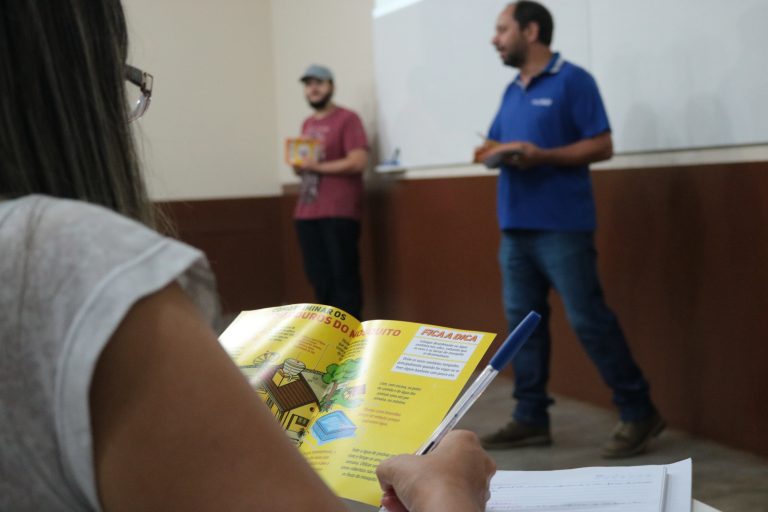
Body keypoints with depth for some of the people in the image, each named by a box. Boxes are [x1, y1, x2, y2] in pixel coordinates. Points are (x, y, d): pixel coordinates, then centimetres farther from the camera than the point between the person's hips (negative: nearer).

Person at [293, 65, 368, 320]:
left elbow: (358, 162, -13)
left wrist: (317, 167, -14)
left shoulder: (347, 119, -3)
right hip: (307, 213, 7)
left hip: (339, 212, -7)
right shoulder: (307, 124, 20)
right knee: (319, 277, 6)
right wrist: (299, 166, 5)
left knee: (343, 275, -6)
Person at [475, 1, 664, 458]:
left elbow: (602, 146, -10)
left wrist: (542, 155, -20)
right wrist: (490, 153, -3)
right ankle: (531, 418, 15)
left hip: (561, 226, -8)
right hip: (516, 225, 8)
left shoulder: (573, 81, -6)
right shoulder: (512, 92, 17)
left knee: (588, 319, -6)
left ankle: (639, 412, 5)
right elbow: (495, 144, 21)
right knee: (523, 320, 8)